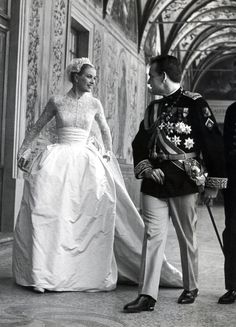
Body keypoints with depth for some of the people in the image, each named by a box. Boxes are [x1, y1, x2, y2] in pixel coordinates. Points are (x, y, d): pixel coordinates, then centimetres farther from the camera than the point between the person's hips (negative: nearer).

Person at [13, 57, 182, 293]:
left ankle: (94, 270, 9)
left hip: (87, 162, 2)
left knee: (93, 216, -4)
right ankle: (43, 273, -1)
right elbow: (37, 128, 13)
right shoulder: (56, 101, 3)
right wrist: (24, 151, 8)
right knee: (49, 215, -10)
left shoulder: (94, 104, 8)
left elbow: (104, 130, 24)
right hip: (58, 160, -2)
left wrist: (108, 152, 14)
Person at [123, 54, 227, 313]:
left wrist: (213, 183, -7)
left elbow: (213, 143, -7)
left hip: (183, 182, -5)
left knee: (187, 237, 7)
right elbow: (140, 142, 16)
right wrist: (145, 167, -3)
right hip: (154, 182, 5)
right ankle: (147, 295, 1)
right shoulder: (153, 108, 13)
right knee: (153, 235, 0)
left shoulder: (194, 104, -6)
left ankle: (190, 288, 25)